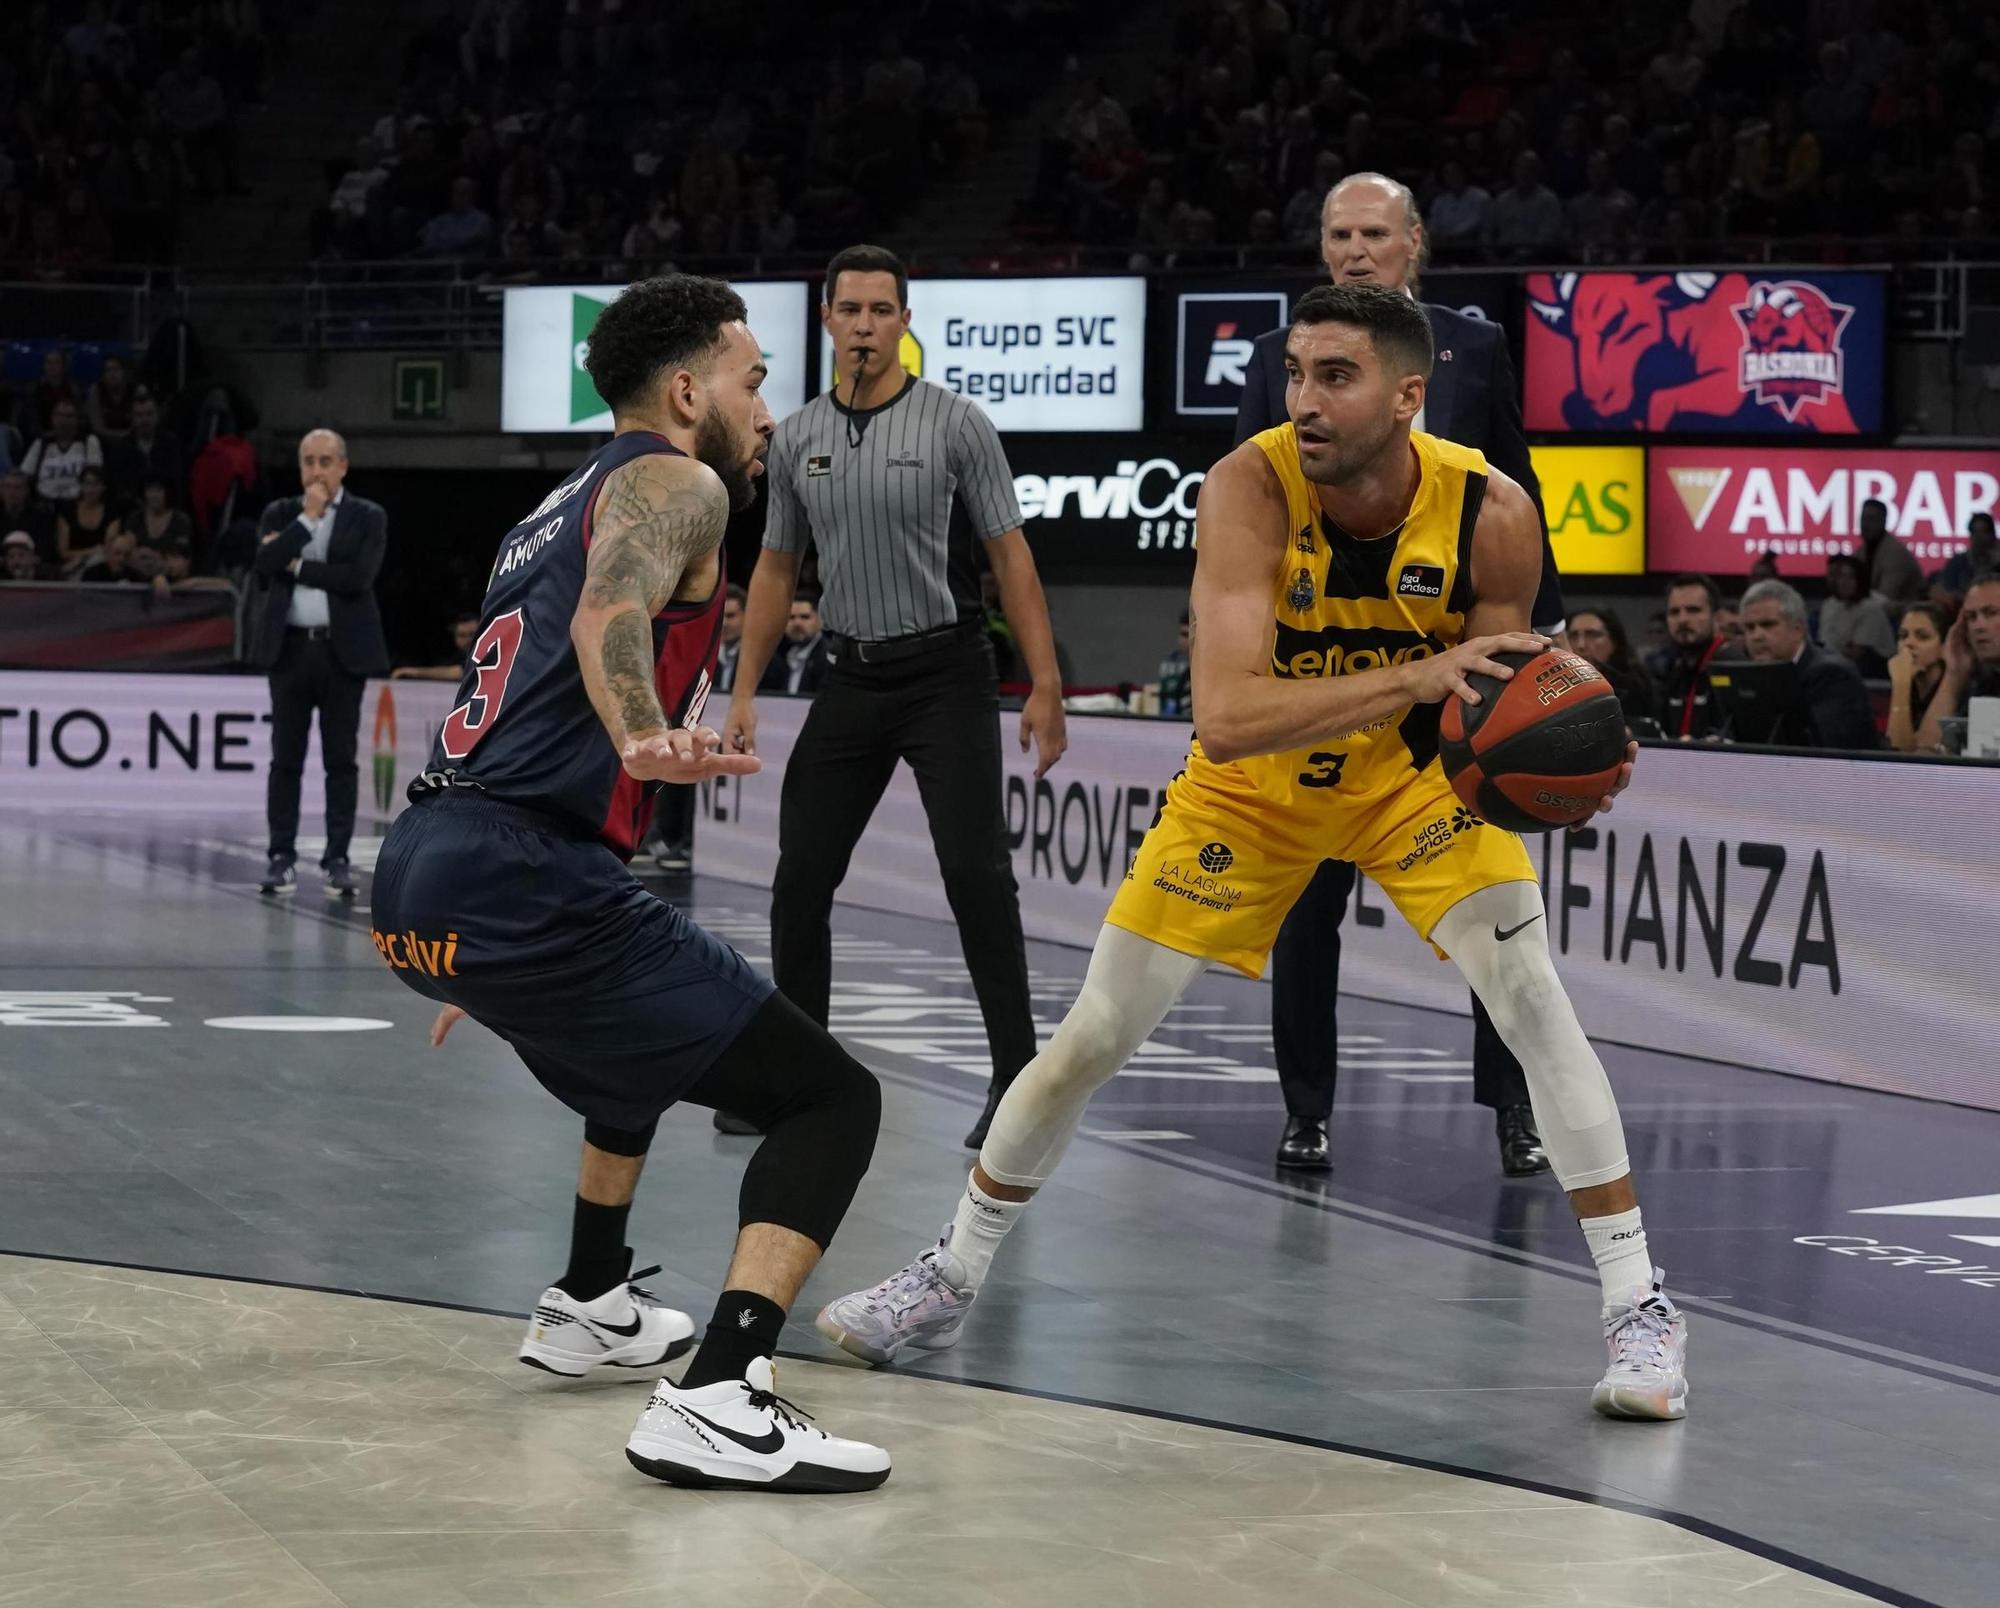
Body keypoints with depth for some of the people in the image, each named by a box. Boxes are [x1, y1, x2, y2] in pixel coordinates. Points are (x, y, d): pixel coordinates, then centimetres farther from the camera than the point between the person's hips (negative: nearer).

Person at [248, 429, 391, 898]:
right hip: (290, 647, 2)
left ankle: (338, 859, 5)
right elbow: (265, 565, -8)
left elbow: (358, 577, -12)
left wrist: (296, 565, -8)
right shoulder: (281, 514, 9)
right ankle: (281, 857, 7)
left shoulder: (368, 517, 2)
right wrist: (308, 518, -10)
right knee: (286, 758, 4)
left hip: (343, 650, -2)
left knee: (341, 759, 1)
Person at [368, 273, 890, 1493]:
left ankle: (592, 1307, 46)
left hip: (422, 873, 10)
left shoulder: (561, 507, 28)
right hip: (522, 884, -10)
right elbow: (612, 612, -22)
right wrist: (647, 739, -43)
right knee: (831, 1097, -8)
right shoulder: (673, 482, 1)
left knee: (647, 1038, 39)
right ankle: (718, 1402, -22)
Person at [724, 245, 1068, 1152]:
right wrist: (745, 690, 9)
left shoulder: (955, 425, -6)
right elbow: (775, 569, 15)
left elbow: (1010, 555, -6)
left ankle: (1016, 1077, -4)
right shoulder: (797, 439, 6)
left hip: (946, 676, -4)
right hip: (851, 679, 4)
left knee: (977, 875, -11)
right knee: (800, 880, 2)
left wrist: (1044, 685, -11)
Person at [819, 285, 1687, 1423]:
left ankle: (1640, 1309, -6)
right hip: (1254, 782, 0)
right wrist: (1417, 677, -52)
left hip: (1408, 774, 1)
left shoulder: (1491, 515, -25)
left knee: (1536, 999, -17)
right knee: (1095, 1036, 2)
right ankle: (949, 1281, 23)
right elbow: (1225, 716, -43)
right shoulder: (1251, 487, -33)